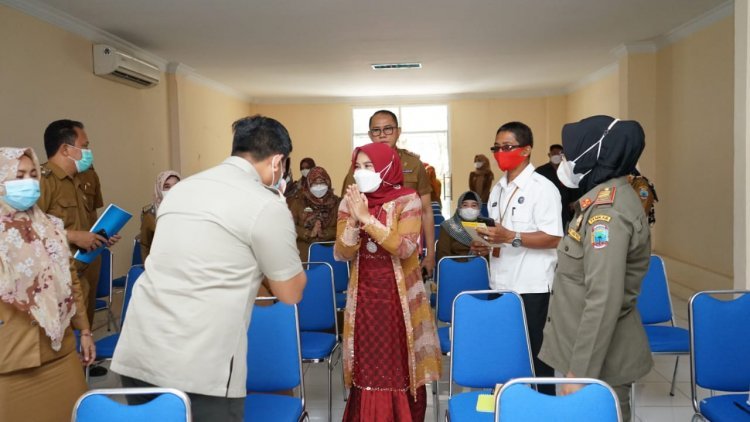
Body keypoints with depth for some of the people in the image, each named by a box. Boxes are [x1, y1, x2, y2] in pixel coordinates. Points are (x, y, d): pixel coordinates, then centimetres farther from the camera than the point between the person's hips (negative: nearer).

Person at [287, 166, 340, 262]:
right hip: (304, 248, -1)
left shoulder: (336, 202, 9)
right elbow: (291, 225, 0)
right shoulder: (298, 202, 7)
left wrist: (324, 234, -13)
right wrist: (309, 233, -13)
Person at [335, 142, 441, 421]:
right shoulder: (350, 202, 2)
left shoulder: (407, 200, -8)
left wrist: (368, 219, -22)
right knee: (367, 368, 8)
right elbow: (341, 254, -3)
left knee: (401, 367, 6)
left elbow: (405, 248, -20)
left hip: (400, 296, -2)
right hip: (363, 296, 3)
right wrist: (354, 221, -18)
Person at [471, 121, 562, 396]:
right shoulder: (497, 189, 14)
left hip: (530, 286, -7)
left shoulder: (543, 188, -11)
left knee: (534, 353, 4)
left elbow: (553, 238, -17)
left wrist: (510, 237, -25)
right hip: (500, 283, 7)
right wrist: (485, 245, 2)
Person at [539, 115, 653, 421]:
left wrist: (579, 371, -23)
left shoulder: (606, 209, -23)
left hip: (599, 358, -9)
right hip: (596, 346, 9)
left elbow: (604, 301, -27)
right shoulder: (608, 197, 8)